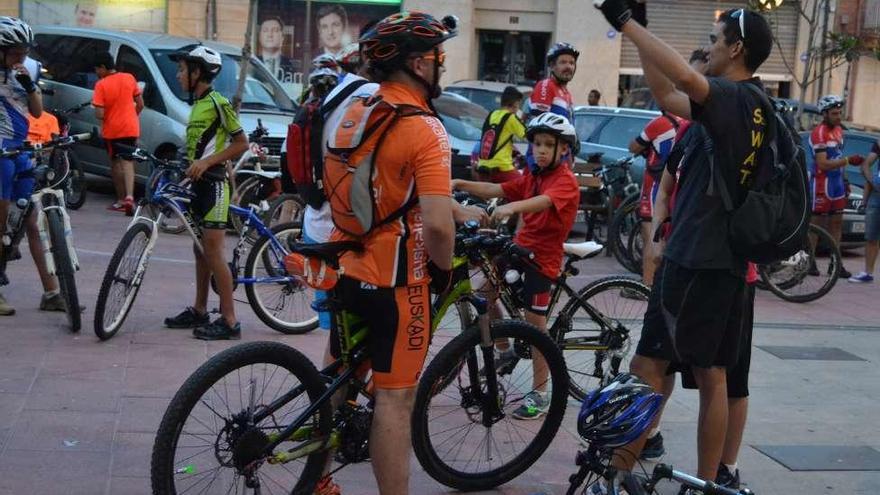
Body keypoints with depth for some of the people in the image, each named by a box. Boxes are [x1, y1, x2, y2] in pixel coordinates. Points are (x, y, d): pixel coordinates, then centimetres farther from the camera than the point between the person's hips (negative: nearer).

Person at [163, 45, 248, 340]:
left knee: (213, 252, -10)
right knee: (200, 250, 15)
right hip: (199, 184, 10)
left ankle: (229, 321, -7)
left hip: (213, 184, -10)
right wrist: (190, 168, 13)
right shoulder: (197, 104, 16)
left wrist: (207, 161, -20)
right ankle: (199, 311, 25)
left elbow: (241, 143, -14)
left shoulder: (217, 103, -12)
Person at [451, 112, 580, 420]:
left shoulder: (565, 180, -11)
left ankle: (540, 393, 8)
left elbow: (543, 201, -33)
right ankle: (504, 352, 20)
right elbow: (496, 190, 3)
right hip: (521, 245, 7)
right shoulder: (532, 178, 13)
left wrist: (512, 207, -52)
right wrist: (461, 184, -11)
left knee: (535, 321, -3)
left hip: (543, 255, -7)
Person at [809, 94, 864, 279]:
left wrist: (844, 180, 17)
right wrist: (848, 160, -26)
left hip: (837, 182, 8)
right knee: (816, 223, -2)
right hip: (821, 183, -8)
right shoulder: (819, 133, -16)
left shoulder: (839, 130, 12)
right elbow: (823, 163, -22)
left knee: (837, 223, 8)